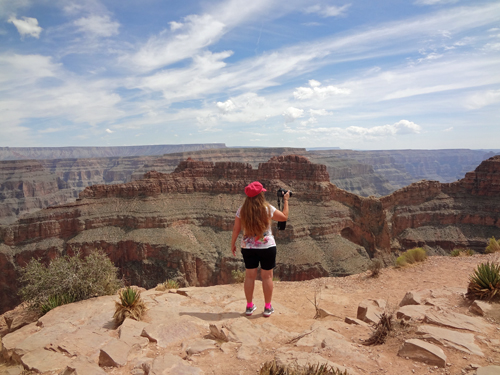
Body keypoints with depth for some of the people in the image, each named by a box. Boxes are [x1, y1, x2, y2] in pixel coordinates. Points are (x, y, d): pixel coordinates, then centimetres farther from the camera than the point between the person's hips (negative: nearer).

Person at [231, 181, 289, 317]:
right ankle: (268, 307, 19)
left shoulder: (241, 210, -5)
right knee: (267, 276, 9)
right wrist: (285, 200, 13)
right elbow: (284, 217, 1)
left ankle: (249, 306, 24)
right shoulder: (267, 209, -11)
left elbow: (236, 229, 0)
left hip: (248, 248, 3)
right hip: (267, 247, -2)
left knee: (249, 276, 13)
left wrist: (233, 244, 14)